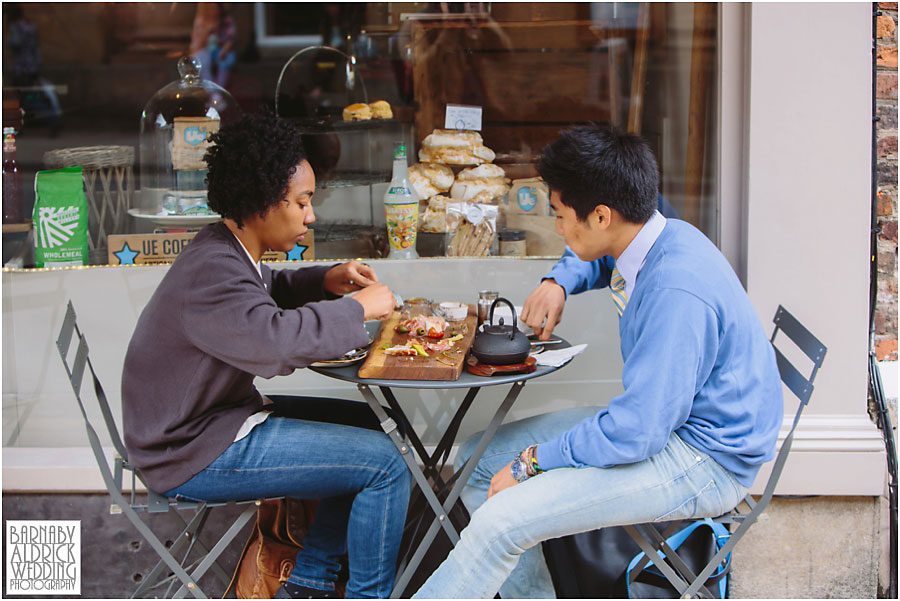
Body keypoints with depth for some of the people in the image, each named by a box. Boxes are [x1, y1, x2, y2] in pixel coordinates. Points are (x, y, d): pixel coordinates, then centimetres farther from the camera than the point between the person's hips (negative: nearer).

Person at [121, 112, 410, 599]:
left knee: (366, 425, 19)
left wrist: (327, 281, 9)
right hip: (193, 456, -11)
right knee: (383, 463, -14)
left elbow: (267, 292, 29)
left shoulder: (227, 250, 7)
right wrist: (358, 308, -26)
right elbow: (276, 338, -42)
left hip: (221, 417, 11)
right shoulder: (209, 274, -25)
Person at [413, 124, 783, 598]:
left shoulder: (676, 291, -30)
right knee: (476, 460, 7)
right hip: (662, 418, 10)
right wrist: (560, 283, 5)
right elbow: (600, 260, 27)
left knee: (501, 520, -24)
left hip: (703, 461, -10)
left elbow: (636, 432, -28)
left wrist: (532, 462, -17)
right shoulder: (661, 235, -1)